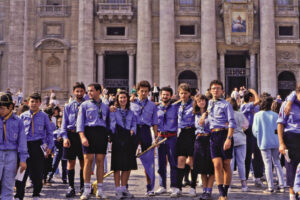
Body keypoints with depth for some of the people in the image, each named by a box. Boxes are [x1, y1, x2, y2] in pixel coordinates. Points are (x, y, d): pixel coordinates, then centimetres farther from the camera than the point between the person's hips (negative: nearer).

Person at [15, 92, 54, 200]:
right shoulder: (23, 116, 9)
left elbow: (49, 132, 9)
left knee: (38, 172, 5)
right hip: (25, 146, 1)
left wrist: (49, 146, 1)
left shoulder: (44, 116, 5)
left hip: (38, 146, -1)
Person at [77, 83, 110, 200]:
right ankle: (86, 190, 1)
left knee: (100, 161, 1)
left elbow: (108, 123, 20)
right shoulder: (85, 105, 10)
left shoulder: (105, 107, 18)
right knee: (88, 160, -5)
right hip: (89, 132, -2)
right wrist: (82, 136, -12)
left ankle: (100, 190, 7)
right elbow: (80, 122, 1)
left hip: (102, 133, 2)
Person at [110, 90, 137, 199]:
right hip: (117, 139, -4)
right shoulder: (113, 111, 4)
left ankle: (123, 188, 17)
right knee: (117, 165, -3)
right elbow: (111, 124, -4)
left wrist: (132, 130, -9)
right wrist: (111, 138, -14)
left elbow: (134, 124, 12)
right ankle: (118, 190, 4)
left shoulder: (131, 112, 15)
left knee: (128, 165, 5)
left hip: (128, 139, 4)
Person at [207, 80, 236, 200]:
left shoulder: (226, 104, 1)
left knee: (226, 165, 2)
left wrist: (229, 139, -18)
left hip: (225, 134, -4)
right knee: (217, 165, -6)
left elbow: (232, 123, -7)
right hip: (213, 135, 4)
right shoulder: (209, 103, 18)